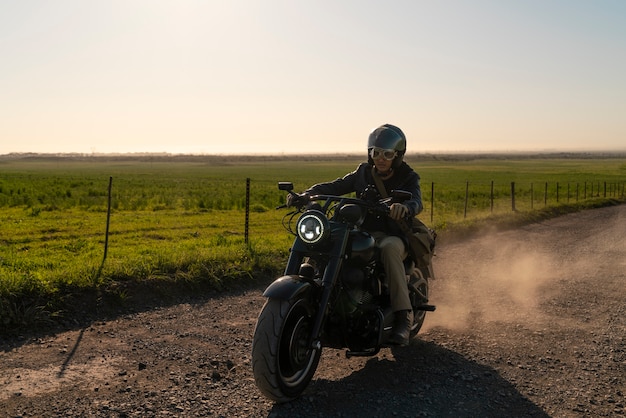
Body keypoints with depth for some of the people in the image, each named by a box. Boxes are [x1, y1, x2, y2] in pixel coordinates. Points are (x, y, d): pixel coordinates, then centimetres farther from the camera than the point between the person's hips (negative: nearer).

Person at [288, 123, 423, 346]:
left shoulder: (407, 177, 0)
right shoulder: (363, 173, 10)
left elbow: (416, 201, -20)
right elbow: (334, 186, 2)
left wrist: (404, 207, -46)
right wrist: (305, 194, -18)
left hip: (394, 235, -3)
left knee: (389, 248, -40)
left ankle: (403, 316, -36)